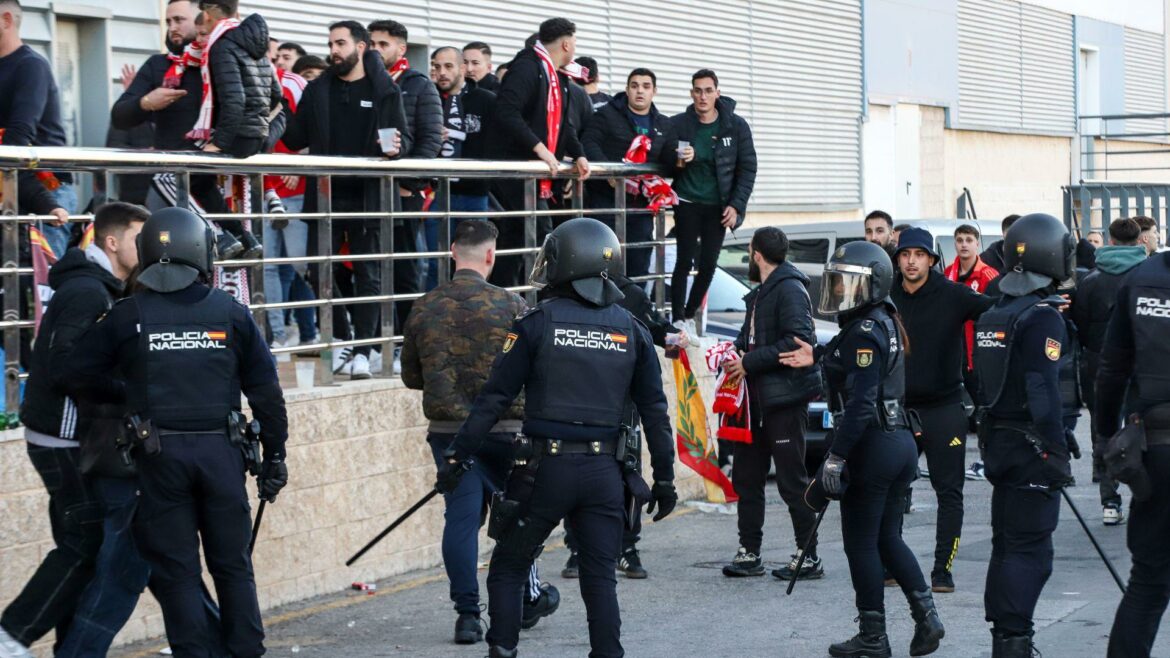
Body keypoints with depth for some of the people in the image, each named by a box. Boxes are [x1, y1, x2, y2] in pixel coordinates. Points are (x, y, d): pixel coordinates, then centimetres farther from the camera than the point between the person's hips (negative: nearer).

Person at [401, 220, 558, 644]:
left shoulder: (424, 309, 1)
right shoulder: (510, 306, -9)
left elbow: (410, 377, 9)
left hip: (448, 430, 2)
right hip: (505, 429, -2)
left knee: (461, 516, 3)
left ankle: (467, 614, 0)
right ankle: (527, 597, 31)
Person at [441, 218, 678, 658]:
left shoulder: (539, 323, -4)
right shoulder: (629, 330, 6)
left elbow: (495, 398, -6)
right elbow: (654, 411, 8)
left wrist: (458, 456, -1)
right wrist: (664, 478, 15)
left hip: (545, 469, -3)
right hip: (603, 472, 3)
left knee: (508, 568, 10)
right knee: (600, 577, 8)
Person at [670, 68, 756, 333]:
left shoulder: (736, 126, -4)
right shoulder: (678, 124, -7)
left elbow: (747, 169, 1)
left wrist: (736, 205, -7)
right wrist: (677, 159, -24)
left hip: (718, 207, 2)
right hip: (687, 203, -2)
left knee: (708, 265, 2)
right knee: (685, 261, -7)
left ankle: (690, 316, 18)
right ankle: (678, 321, -1)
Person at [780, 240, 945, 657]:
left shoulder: (865, 331, -16)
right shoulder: (885, 322, 13)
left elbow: (860, 403, -22)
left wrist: (835, 457, -23)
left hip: (872, 446, -9)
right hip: (899, 440, 9)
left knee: (860, 543, 1)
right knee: (887, 538, 16)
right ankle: (926, 616, 9)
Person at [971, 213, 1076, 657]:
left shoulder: (992, 316, 11)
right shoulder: (1043, 316, -15)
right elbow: (1043, 390, -20)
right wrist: (1058, 452, -18)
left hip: (998, 442, 8)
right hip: (1031, 448, -8)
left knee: (1007, 542, 15)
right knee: (1030, 548, -6)